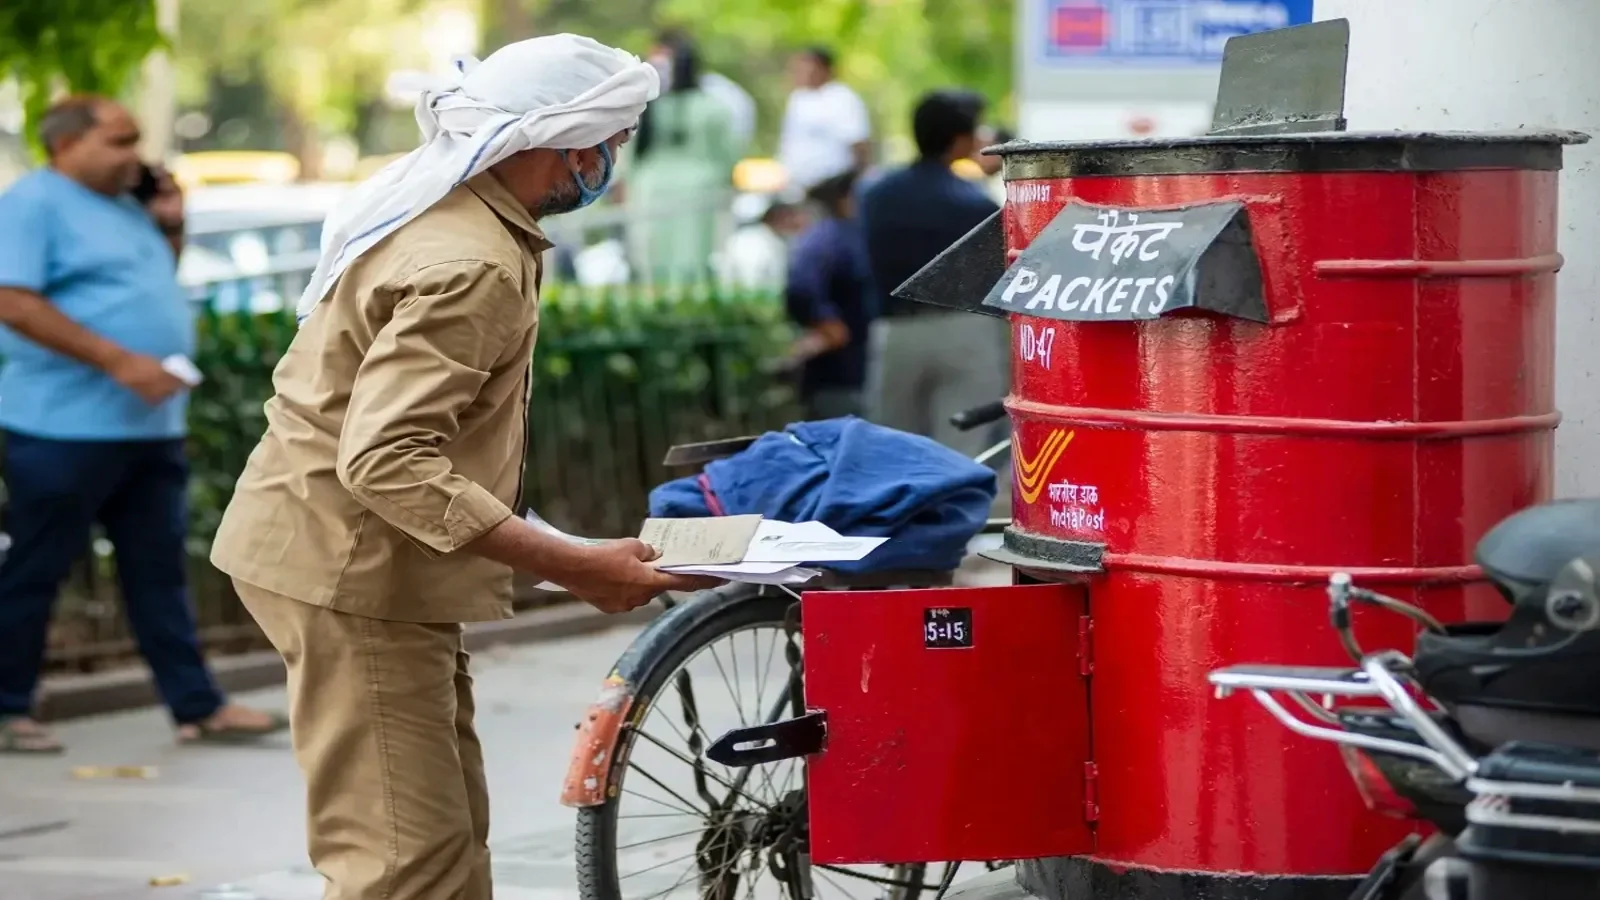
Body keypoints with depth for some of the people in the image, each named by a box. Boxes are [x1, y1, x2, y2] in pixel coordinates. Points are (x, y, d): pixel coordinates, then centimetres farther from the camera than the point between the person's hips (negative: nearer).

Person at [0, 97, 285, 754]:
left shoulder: (126, 209, 17)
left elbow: (157, 293, 28)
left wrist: (171, 229, 10)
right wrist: (119, 360, -23)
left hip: (151, 427, 9)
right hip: (66, 426, -9)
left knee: (159, 569, 9)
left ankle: (197, 707, 11)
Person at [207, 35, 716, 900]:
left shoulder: (432, 201, 6)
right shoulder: (471, 265, -25)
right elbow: (385, 463, -33)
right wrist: (574, 566, -33)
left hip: (360, 558, 11)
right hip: (353, 572, -11)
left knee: (450, 827, 17)